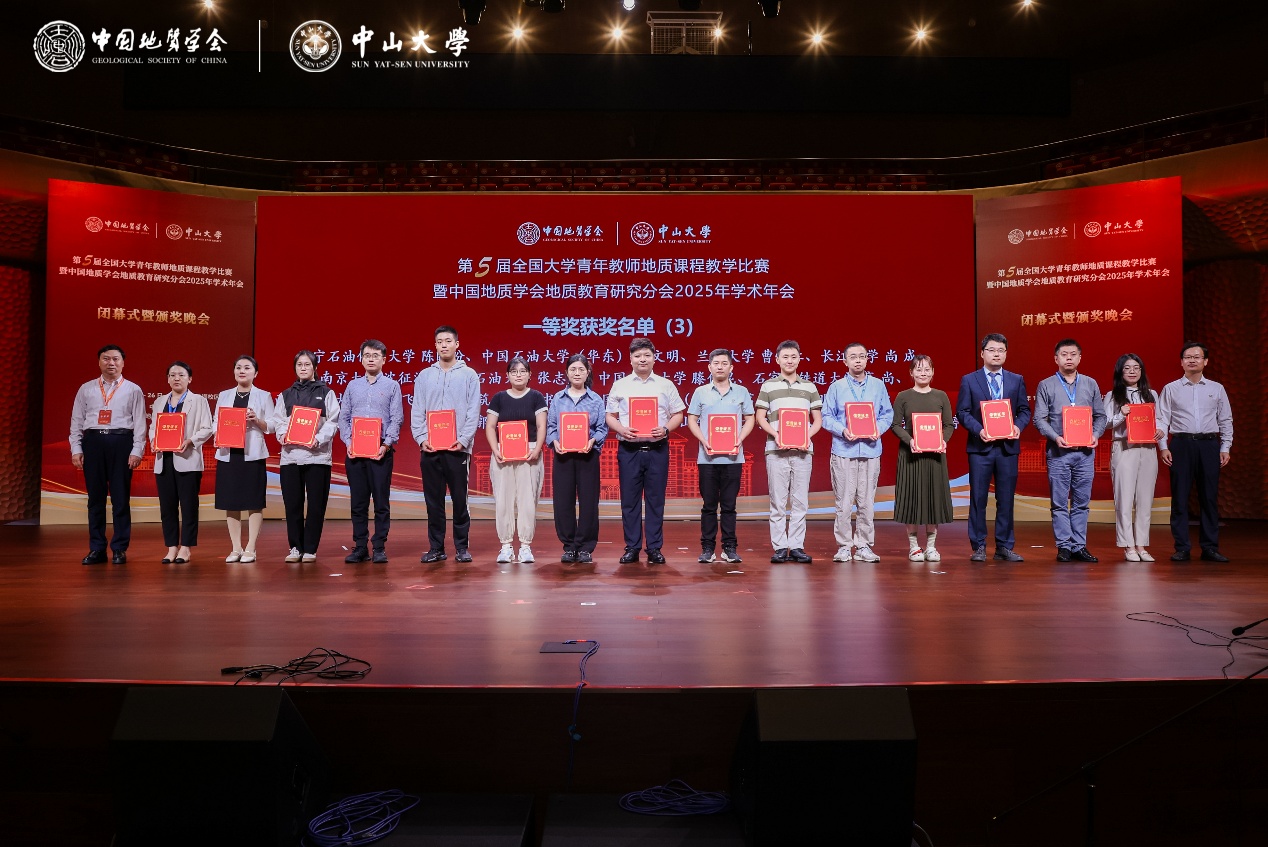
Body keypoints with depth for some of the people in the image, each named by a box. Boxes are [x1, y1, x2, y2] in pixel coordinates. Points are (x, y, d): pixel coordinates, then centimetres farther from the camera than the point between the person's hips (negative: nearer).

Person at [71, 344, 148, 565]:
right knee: (95, 497, 6)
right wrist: (76, 449, 3)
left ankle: (119, 549, 8)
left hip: (121, 442, -2)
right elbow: (77, 421, 11)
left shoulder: (133, 390, 6)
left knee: (121, 498, 0)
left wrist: (137, 451, -7)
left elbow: (139, 423, 1)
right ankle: (96, 549, 14)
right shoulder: (86, 389, 12)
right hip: (93, 441, 2)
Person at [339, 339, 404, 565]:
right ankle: (360, 547, 11)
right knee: (358, 501, 5)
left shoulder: (392, 385, 6)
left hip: (381, 450, -3)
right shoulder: (353, 386, 14)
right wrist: (348, 442, -3)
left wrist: (386, 445, -11)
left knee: (381, 501, -1)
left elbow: (396, 419, 0)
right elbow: (343, 417, 11)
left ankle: (379, 547, 5)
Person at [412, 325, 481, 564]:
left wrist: (463, 440, -12)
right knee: (433, 500, 6)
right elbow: (417, 412, 7)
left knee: (459, 499, 2)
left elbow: (473, 412, -1)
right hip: (429, 448, 2)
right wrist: (421, 438, -7)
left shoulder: (469, 375, 4)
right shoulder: (424, 376, 11)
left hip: (458, 448, -2)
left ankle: (462, 547, 10)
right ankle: (436, 548, 13)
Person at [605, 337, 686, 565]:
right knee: (629, 500, 3)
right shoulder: (620, 385, 8)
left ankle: (654, 548, 10)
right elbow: (610, 415, 9)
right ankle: (631, 548, 11)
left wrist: (666, 429, -9)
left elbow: (678, 414, 9)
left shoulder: (666, 385, 8)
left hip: (657, 449, 0)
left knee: (656, 500, 3)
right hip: (629, 449, 0)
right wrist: (621, 429, -10)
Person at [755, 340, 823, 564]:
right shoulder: (768, 386, 8)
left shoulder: (809, 387, 12)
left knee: (800, 501, 3)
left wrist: (808, 435, -7)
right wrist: (776, 434, -11)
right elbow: (760, 418, 5)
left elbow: (818, 420, 12)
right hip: (776, 450, -1)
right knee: (778, 501, 0)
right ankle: (779, 547, 6)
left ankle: (797, 546, 10)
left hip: (802, 450, 2)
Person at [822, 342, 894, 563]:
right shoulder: (836, 387, 5)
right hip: (843, 451, -2)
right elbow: (827, 417, 2)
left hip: (870, 450, 2)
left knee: (867, 502, 5)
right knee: (844, 502, -1)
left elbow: (888, 413, 11)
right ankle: (844, 547, 7)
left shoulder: (878, 386, 10)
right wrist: (842, 430, -14)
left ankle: (864, 546, 13)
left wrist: (879, 427, -9)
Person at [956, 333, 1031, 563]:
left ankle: (1004, 547, 14)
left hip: (1008, 446, 2)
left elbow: (1024, 410, 10)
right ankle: (978, 546, 9)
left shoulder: (1016, 380, 11)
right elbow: (962, 412, 0)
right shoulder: (969, 380, 4)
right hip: (980, 447, -2)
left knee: (1006, 499, 6)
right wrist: (978, 430, -15)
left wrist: (1018, 426, -10)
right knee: (978, 498, 1)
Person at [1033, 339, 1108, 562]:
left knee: (1082, 502, 6)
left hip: (1085, 451, 2)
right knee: (1060, 502, 0)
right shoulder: (1046, 386, 4)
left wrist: (1095, 435, -6)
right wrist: (1055, 437, -15)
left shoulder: (1091, 384, 12)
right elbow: (1039, 419, 0)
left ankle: (1079, 546, 11)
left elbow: (1100, 415, 12)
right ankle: (1064, 546, 5)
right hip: (1058, 451, -2)